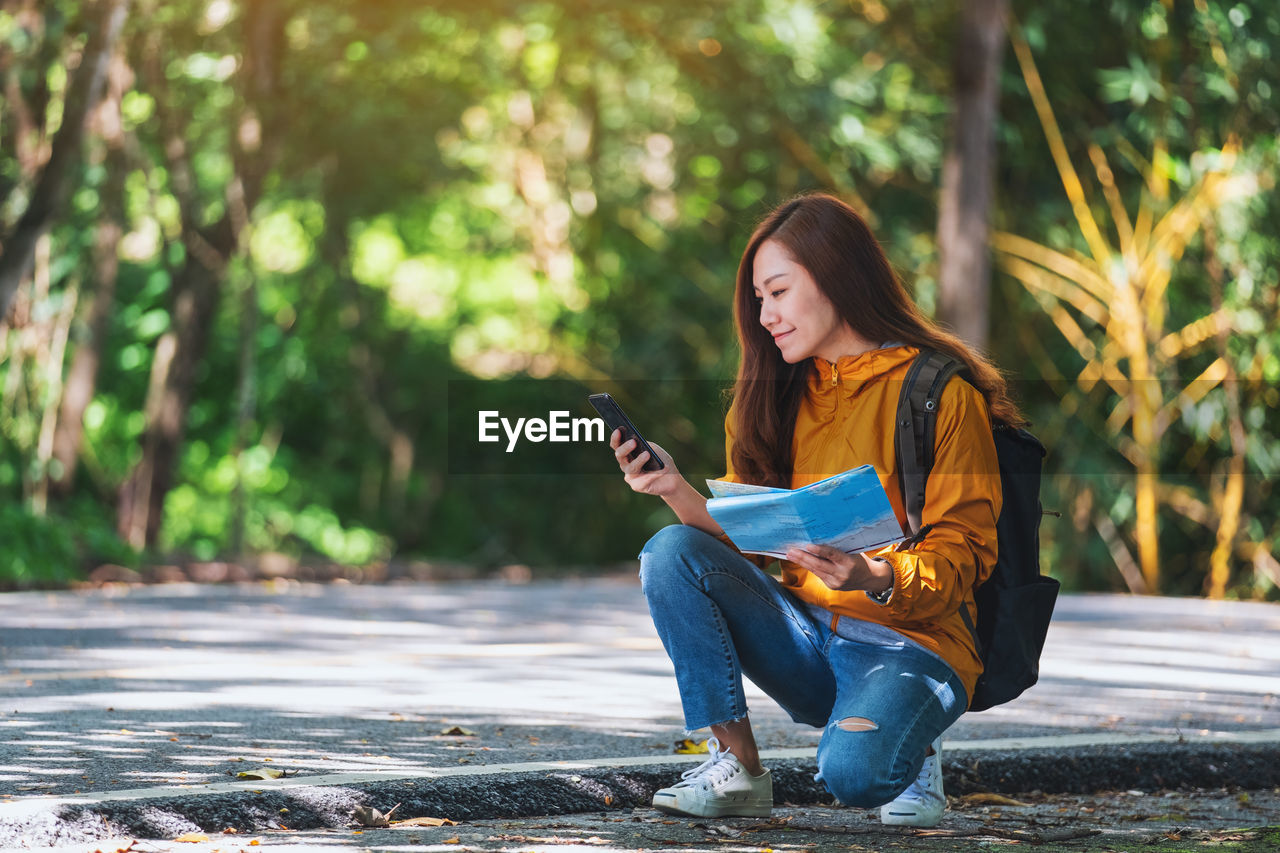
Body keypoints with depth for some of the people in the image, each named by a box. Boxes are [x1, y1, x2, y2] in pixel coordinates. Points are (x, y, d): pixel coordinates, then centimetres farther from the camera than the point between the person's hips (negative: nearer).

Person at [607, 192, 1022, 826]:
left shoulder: (941, 393, -6)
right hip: (803, 641, 5)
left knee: (853, 773, -35)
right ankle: (736, 766, -14)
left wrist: (876, 578, -28)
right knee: (671, 553, -18)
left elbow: (959, 559, -9)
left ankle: (909, 744, 2)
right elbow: (742, 539, 8)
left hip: (909, 640, -5)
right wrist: (679, 493, -11)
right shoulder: (776, 395, 13)